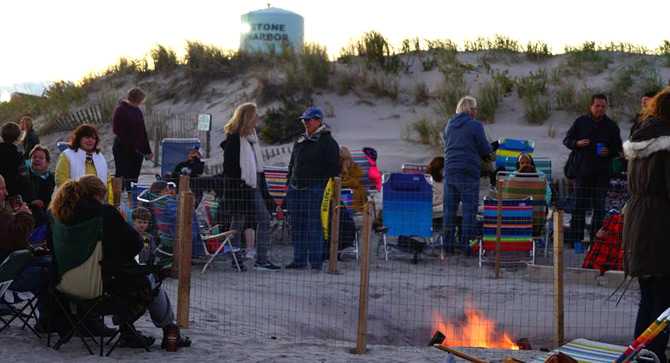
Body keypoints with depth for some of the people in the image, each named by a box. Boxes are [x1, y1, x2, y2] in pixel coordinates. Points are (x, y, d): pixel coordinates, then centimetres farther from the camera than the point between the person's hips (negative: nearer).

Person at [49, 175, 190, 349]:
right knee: (149, 282, 25)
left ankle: (128, 334, 31)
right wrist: (123, 222, 7)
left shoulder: (63, 214, 1)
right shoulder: (106, 213, -16)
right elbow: (135, 245, -11)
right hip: (110, 281, -6)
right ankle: (169, 331, 35)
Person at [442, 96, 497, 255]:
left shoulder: (449, 125, 13)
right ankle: (466, 245, 0)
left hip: (450, 171, 6)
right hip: (468, 173, -6)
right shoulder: (475, 125, -7)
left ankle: (448, 243, 13)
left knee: (449, 209, 10)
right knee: (469, 210, 0)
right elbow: (485, 149, -6)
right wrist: (493, 147, 18)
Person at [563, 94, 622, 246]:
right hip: (582, 170, -1)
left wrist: (609, 151, -10)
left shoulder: (611, 126, 7)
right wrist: (577, 143, -12)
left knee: (599, 207, 2)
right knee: (579, 205, -2)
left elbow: (618, 147, 12)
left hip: (602, 172, 1)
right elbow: (567, 140, 9)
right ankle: (576, 238, 1)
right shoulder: (580, 122, 4)